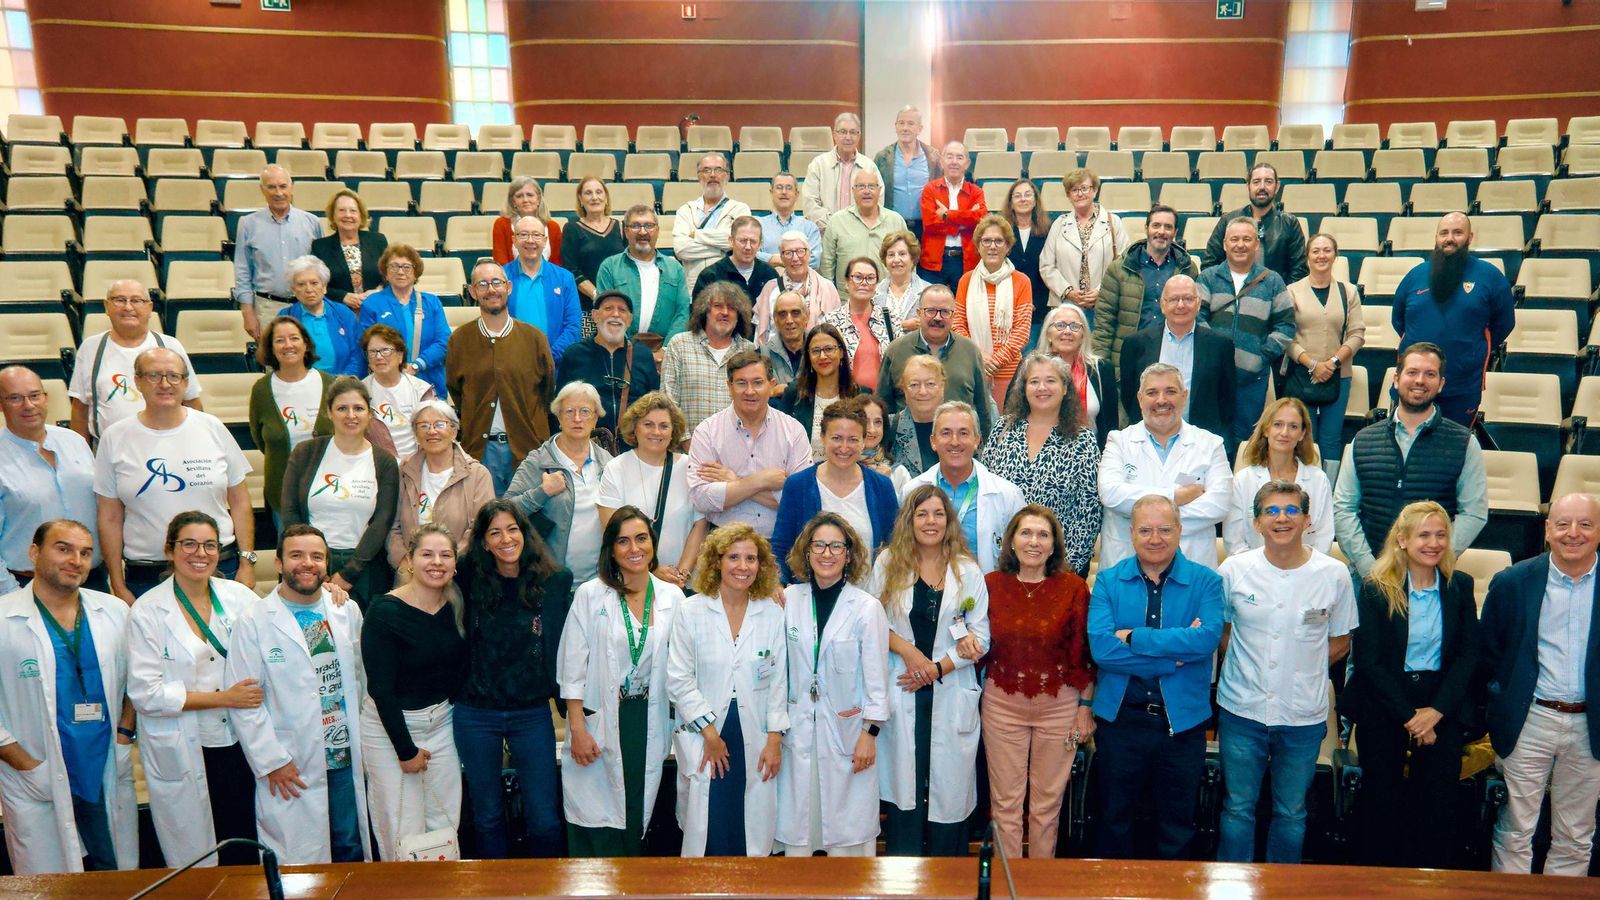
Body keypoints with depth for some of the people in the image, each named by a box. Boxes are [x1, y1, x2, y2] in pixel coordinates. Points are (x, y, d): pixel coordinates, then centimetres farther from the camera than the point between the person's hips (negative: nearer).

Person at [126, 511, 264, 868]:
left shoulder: (240, 596, 2)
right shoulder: (147, 611, -6)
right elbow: (145, 692, -10)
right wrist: (223, 698, -14)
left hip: (240, 744, 2)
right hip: (181, 754, -2)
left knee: (247, 854, 11)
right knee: (196, 862, 10)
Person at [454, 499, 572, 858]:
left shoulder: (555, 580, -5)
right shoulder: (472, 580, -2)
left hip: (532, 714, -1)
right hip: (475, 713, 1)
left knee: (545, 820, 3)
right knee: (487, 817, 14)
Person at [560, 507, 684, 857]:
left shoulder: (673, 597, 3)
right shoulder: (590, 595, -4)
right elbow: (572, 668, -4)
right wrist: (577, 729, -9)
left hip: (650, 725, 2)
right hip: (600, 726, -2)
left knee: (636, 820, 10)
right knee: (597, 828, 0)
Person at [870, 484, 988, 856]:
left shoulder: (968, 571, 3)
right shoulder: (888, 563, 4)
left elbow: (980, 638, 1)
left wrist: (937, 668, -8)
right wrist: (907, 650, -12)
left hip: (952, 694, 0)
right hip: (901, 692, 0)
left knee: (949, 782, 3)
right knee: (904, 783, 4)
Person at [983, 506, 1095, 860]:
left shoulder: (1073, 587, -5)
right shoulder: (991, 585, -1)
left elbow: (1084, 653, -2)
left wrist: (1085, 707, -3)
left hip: (1059, 705, -1)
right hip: (1002, 703, 1)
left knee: (1048, 801, 11)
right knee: (1005, 801, 7)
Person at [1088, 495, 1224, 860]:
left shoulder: (1206, 581, -2)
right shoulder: (1108, 580, -1)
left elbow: (1208, 638, -20)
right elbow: (1100, 647, -16)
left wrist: (1134, 637, -19)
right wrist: (1175, 653, -19)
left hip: (1182, 718, 0)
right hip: (1120, 717, 1)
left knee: (1177, 825, 15)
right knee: (1115, 820, 16)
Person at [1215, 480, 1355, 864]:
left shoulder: (1333, 575, -4)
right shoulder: (1233, 570, -4)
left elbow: (1340, 643, 6)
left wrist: (1301, 671, 0)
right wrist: (1242, 671, 1)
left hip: (1304, 716, 0)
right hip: (1242, 711, 0)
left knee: (1292, 812, 15)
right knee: (1238, 808, 11)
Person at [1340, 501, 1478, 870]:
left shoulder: (1460, 585, 7)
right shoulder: (1375, 588, -2)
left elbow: (1469, 654, 4)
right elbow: (1368, 661, -4)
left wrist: (1436, 710, -8)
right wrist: (1409, 715, -10)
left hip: (1442, 700, 2)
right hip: (1383, 700, -2)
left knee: (1440, 782, -11)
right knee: (1382, 791, -7)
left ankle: (1426, 873, 7)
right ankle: (1375, 872, 12)